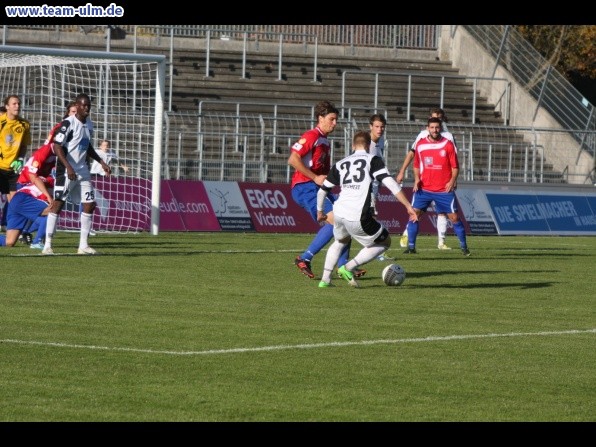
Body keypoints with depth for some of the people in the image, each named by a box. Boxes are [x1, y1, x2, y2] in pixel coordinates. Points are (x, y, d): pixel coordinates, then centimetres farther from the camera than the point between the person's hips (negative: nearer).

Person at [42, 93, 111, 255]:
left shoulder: (87, 125, 12)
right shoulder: (68, 123, -13)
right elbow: (57, 146, -18)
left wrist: (101, 162, 21)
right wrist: (68, 167, -26)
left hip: (82, 172, 8)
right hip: (66, 172, -8)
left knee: (89, 205, 3)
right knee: (58, 204, -7)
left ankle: (83, 245, 9)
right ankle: (47, 245, -5)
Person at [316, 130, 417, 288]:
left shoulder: (340, 164, 17)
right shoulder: (373, 160, 4)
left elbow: (322, 191, 21)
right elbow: (390, 183, -8)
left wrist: (320, 211, 38)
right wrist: (408, 206, -8)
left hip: (339, 213, 6)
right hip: (359, 217, -5)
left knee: (340, 241, 37)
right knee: (384, 242, 16)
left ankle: (325, 278, 25)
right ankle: (349, 268, 1)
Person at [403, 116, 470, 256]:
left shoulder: (448, 145, -4)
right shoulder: (420, 145, 3)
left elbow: (455, 166, 0)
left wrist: (452, 181, -14)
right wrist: (417, 179, -1)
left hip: (444, 189, -2)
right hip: (424, 188, 2)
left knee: (454, 217, 0)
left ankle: (464, 247, 13)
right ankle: (411, 246, 0)